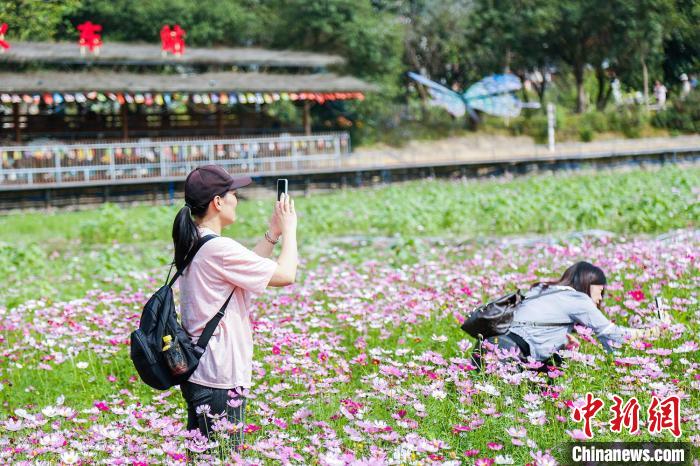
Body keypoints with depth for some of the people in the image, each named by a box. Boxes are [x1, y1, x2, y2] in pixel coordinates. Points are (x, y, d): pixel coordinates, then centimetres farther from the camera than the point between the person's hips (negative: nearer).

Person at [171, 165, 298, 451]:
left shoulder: (191, 244, 9)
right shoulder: (219, 249, -19)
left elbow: (248, 266, 20)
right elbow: (286, 275, -15)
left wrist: (272, 234, 16)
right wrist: (289, 230, -1)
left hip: (196, 374, 10)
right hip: (220, 380, -10)